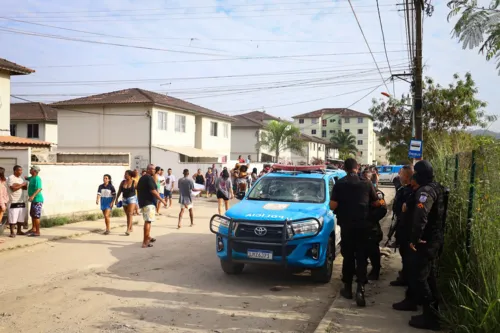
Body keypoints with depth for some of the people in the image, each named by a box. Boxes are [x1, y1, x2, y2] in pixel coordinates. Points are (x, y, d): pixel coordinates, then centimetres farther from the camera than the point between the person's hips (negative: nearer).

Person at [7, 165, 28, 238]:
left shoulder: (20, 179, 16)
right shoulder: (10, 178, -8)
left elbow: (25, 187, 10)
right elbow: (13, 188, -18)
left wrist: (18, 185, -8)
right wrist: (22, 185, -11)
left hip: (21, 201, 8)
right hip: (14, 202, -8)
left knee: (21, 217, 10)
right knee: (13, 218, -6)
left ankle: (19, 231, 19)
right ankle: (12, 232, 0)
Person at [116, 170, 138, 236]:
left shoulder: (134, 182, -8)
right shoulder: (123, 182, 3)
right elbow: (119, 191, 9)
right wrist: (116, 199, 6)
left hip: (132, 199, -5)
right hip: (124, 199, 5)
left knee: (130, 214, -16)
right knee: (127, 215, 11)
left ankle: (128, 230, -21)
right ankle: (131, 228, 25)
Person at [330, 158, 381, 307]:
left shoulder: (340, 184, -5)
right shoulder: (366, 183, -2)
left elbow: (333, 205, -9)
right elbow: (376, 203, 6)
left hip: (346, 225, 0)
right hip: (363, 225, 0)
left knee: (348, 256, 11)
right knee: (361, 256, 4)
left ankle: (348, 288, 19)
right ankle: (360, 287, -11)